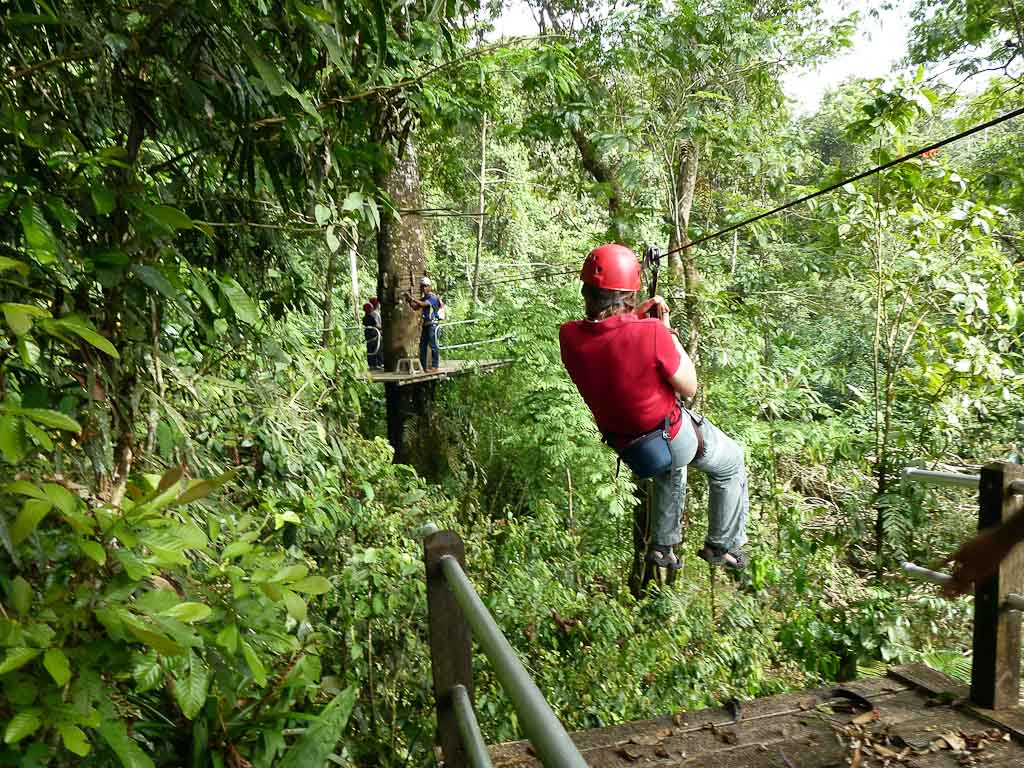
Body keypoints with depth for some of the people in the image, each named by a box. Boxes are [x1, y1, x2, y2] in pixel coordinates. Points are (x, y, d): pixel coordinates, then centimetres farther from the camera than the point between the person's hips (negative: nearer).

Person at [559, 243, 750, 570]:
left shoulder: (568, 336, -20)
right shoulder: (652, 333, -34)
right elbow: (689, 388, -18)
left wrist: (634, 318, -4)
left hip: (624, 442, 5)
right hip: (674, 439, -5)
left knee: (669, 467, 38)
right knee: (731, 464, 26)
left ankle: (663, 547, 46)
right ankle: (723, 547, 37)